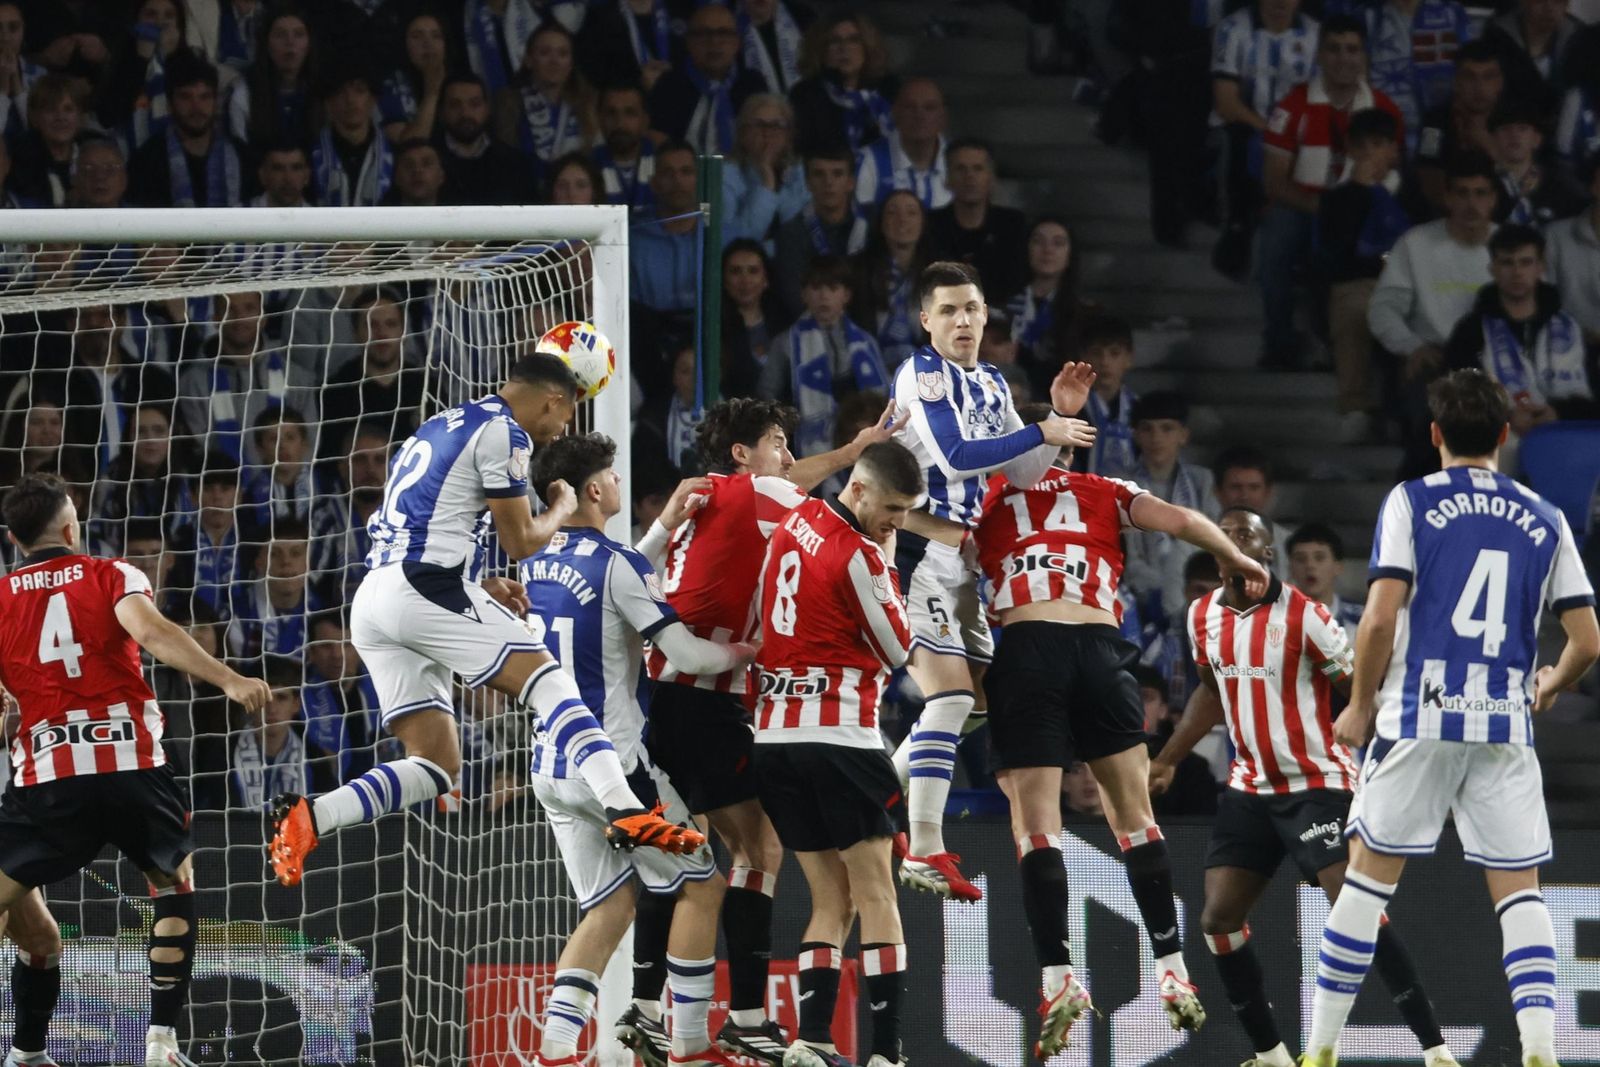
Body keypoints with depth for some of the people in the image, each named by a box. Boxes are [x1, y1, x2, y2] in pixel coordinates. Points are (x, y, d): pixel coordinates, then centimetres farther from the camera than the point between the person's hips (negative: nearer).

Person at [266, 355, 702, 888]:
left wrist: (480, 585, 23)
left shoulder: (438, 428, 27)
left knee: (436, 765, 5)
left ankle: (307, 817, -11)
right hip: (425, 587, -8)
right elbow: (520, 541, 1)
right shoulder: (503, 432, -1)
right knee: (547, 679, -10)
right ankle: (625, 810, -27)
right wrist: (562, 510, 21)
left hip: (372, 600, 8)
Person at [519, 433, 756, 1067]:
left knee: (609, 907, 13)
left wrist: (664, 529, 27)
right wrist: (742, 653, 3)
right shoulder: (616, 563, -14)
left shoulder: (536, 568, 9)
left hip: (552, 767, 7)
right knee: (701, 887, 7)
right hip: (612, 763, -7)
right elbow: (685, 653, -16)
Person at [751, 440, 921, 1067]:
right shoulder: (858, 557, -13)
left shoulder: (794, 525, 11)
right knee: (875, 892, -3)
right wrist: (887, 564, 5)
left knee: (832, 900, 10)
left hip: (774, 733, 7)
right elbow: (898, 651, -1)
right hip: (839, 736, -7)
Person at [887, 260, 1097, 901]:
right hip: (917, 550, -9)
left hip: (959, 554, 9)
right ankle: (925, 854, -15)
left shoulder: (991, 386, 16)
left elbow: (1022, 476, 18)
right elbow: (953, 457, -21)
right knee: (951, 694, -16)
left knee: (980, 696, 14)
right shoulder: (923, 374, -10)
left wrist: (1061, 416, 3)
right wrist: (1043, 433, -17)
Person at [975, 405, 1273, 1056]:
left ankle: (1058, 978, -18)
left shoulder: (990, 496, 18)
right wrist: (1236, 561, 26)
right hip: (1100, 647, 1)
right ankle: (1172, 972, 6)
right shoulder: (1105, 494, 20)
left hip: (1024, 645, -1)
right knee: (1133, 816, 11)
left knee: (1035, 823, -4)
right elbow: (1182, 521, 13)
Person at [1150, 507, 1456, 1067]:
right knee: (1218, 919, 0)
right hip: (1250, 788, 7)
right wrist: (1166, 761, 23)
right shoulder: (1203, 616, 5)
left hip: (1317, 783, -7)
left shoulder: (1302, 615, -15)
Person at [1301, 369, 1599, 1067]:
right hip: (1506, 723, 2)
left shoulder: (1412, 501, 1)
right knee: (1518, 887, 6)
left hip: (1420, 719, -2)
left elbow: (1380, 618, -8)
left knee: (1369, 874, 6)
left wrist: (1360, 706, 5)